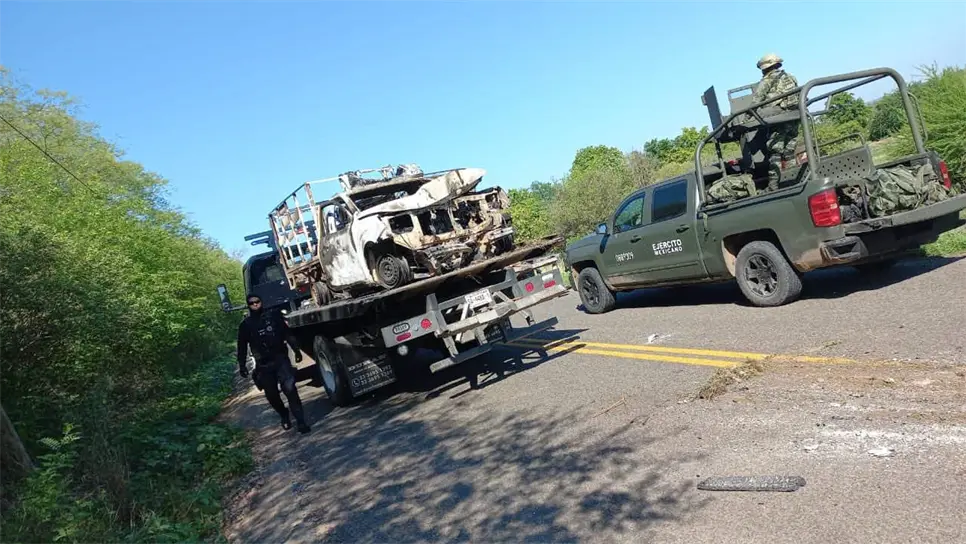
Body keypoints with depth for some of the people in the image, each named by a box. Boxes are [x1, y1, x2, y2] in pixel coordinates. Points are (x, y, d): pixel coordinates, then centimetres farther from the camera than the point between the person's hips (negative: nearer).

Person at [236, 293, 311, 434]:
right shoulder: (245, 325, 5)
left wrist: (296, 350, 0)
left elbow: (288, 334, 6)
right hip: (263, 365, 1)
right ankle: (284, 416, 33)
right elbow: (242, 347, 8)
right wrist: (242, 365, 2)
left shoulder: (273, 316, 4)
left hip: (281, 359, -1)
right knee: (272, 395, 7)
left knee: (290, 388, -16)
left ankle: (301, 422, -12)